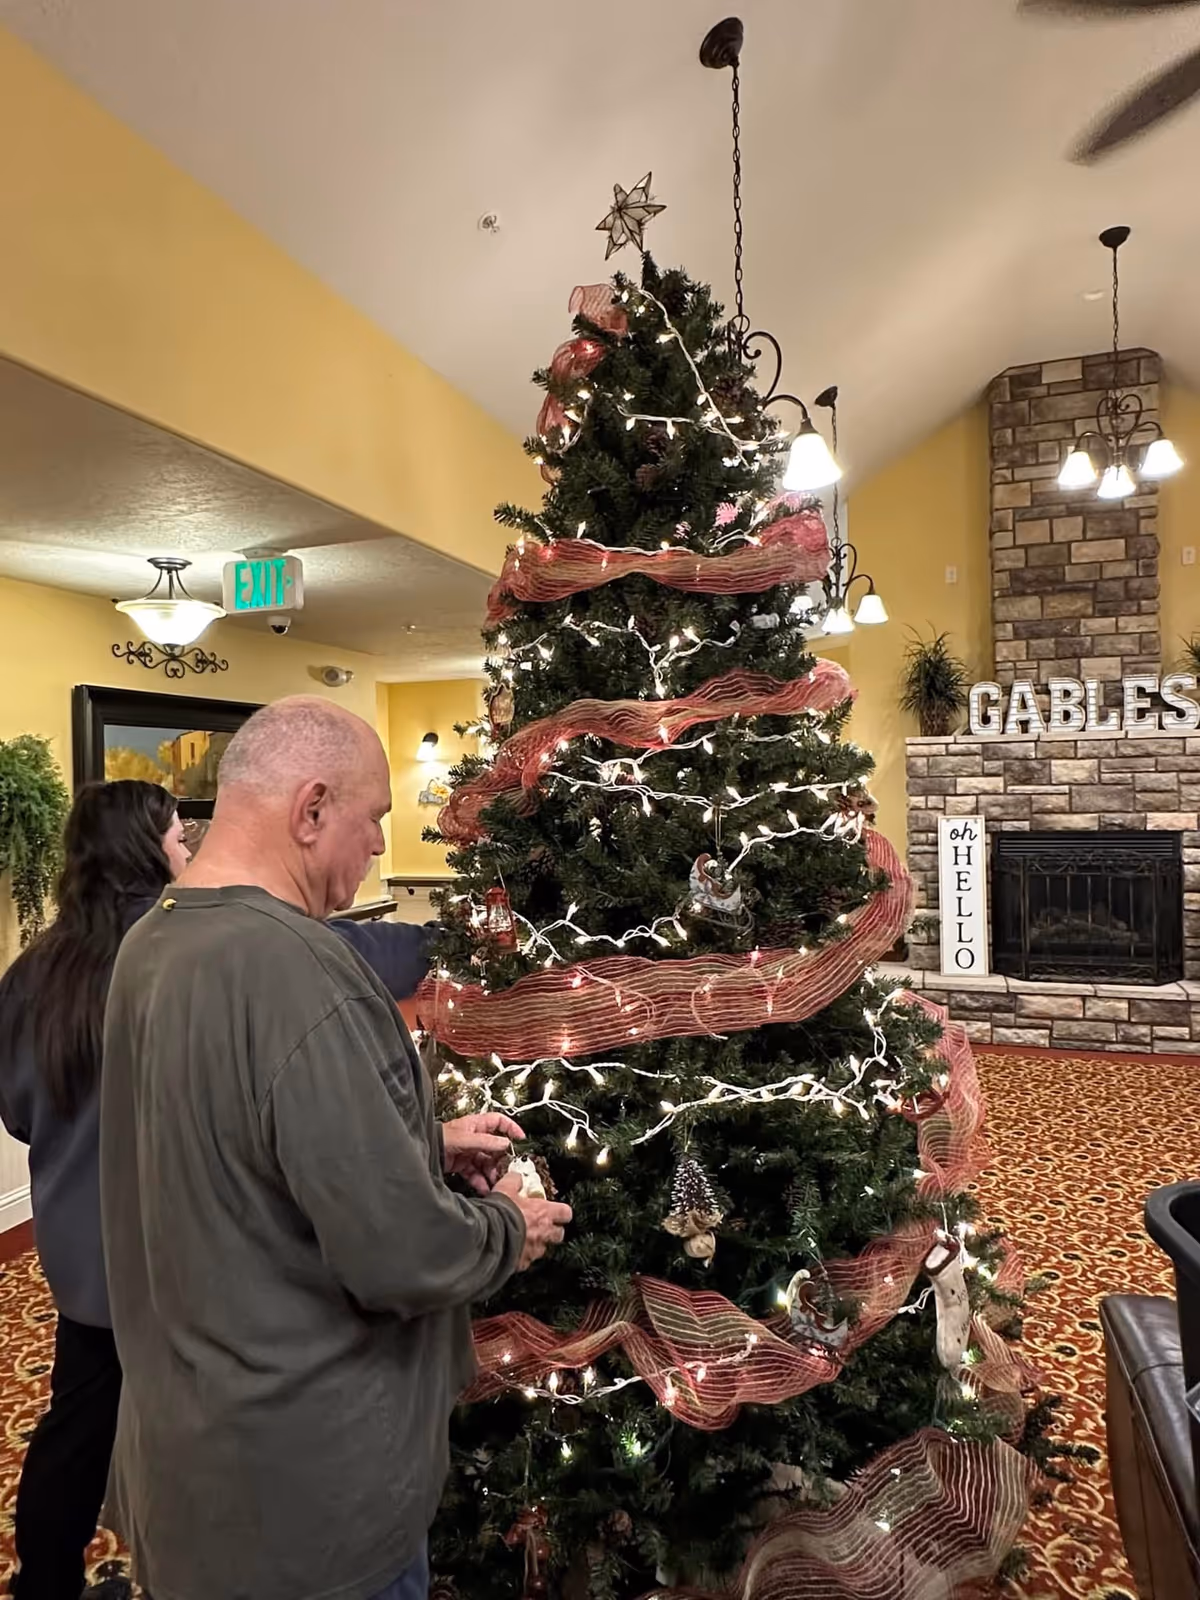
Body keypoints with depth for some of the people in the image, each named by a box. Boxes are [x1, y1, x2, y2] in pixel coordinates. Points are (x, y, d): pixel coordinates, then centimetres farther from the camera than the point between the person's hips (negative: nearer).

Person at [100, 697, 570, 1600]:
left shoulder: (152, 946, -1)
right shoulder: (295, 970, -32)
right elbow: (399, 1254, -29)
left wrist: (428, 1143, 7)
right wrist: (508, 1229, -9)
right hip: (306, 1483, -8)